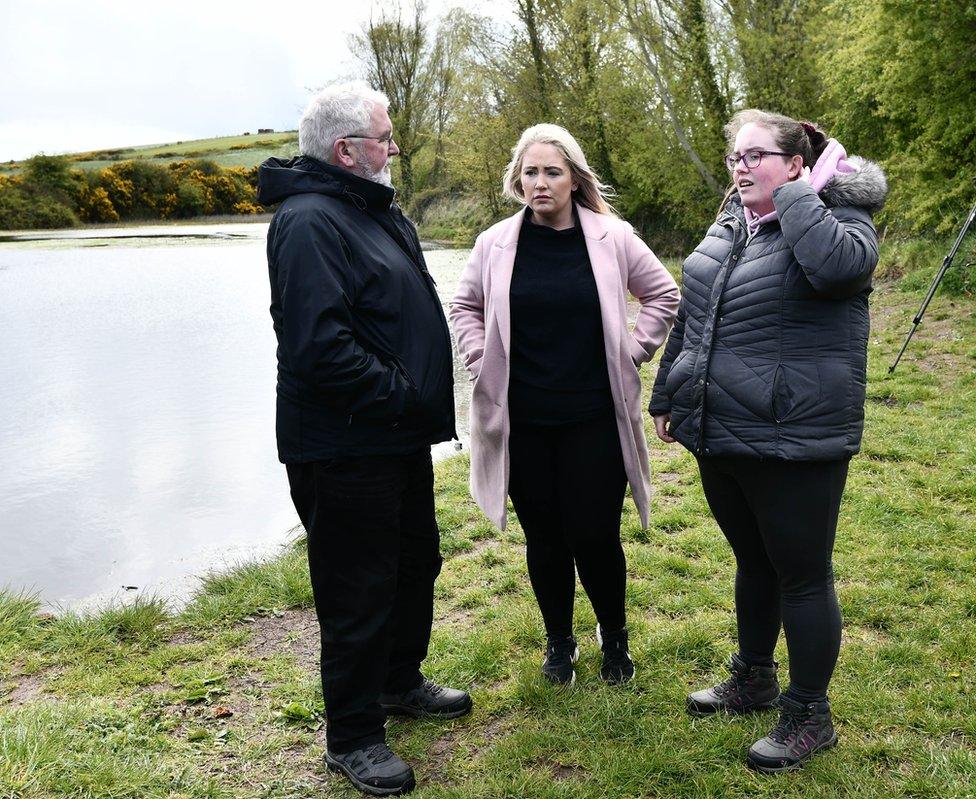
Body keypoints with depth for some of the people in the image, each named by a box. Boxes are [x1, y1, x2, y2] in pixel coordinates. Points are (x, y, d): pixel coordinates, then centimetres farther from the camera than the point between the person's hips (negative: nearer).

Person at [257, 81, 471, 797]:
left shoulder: (378, 212, 13)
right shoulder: (309, 221, -19)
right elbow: (319, 346, -30)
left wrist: (423, 397, 11)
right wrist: (400, 393, -20)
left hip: (401, 439, 10)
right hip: (345, 449, -10)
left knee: (416, 563, 23)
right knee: (359, 591, 3)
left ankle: (400, 681, 44)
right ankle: (353, 736, 21)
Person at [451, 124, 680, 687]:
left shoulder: (612, 238, -3)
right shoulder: (497, 244, 0)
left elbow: (664, 295, 9)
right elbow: (466, 307, 15)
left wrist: (631, 354, 3)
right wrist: (483, 362, 4)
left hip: (594, 418, -1)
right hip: (522, 421, 1)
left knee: (594, 535, 0)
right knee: (544, 538, 10)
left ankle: (615, 634, 29)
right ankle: (559, 640, 33)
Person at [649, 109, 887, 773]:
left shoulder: (838, 220, -9)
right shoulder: (728, 227, 12)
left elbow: (835, 264, -35)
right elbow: (689, 319, 19)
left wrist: (797, 196, -20)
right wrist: (667, 397, 22)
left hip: (795, 441, -7)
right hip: (721, 436, 7)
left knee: (802, 574, 6)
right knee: (753, 561, 21)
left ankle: (809, 716, 23)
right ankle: (754, 680, 40)